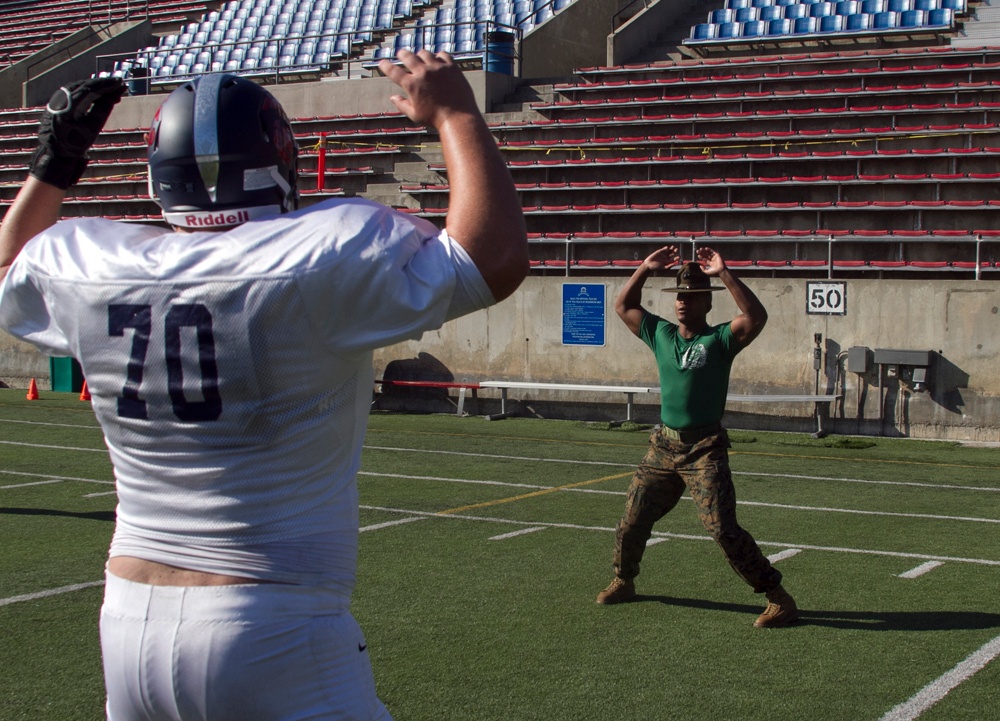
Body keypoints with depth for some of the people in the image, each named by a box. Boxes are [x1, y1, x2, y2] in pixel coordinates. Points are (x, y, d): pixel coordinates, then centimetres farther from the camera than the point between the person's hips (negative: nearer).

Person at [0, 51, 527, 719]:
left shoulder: (83, 265, 0)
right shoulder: (330, 254, -15)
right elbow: (496, 260, -13)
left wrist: (55, 159, 29)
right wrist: (455, 111, -3)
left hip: (127, 626, 5)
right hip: (278, 637, -5)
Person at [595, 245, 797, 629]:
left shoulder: (720, 339, -5)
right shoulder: (661, 334, 10)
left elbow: (756, 316, -22)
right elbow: (623, 305, 18)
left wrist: (724, 274, -24)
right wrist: (645, 269, 7)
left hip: (705, 450, -6)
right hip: (663, 446, 6)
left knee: (723, 529, -14)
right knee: (632, 521, 11)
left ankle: (778, 598, -6)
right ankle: (623, 582, 35)